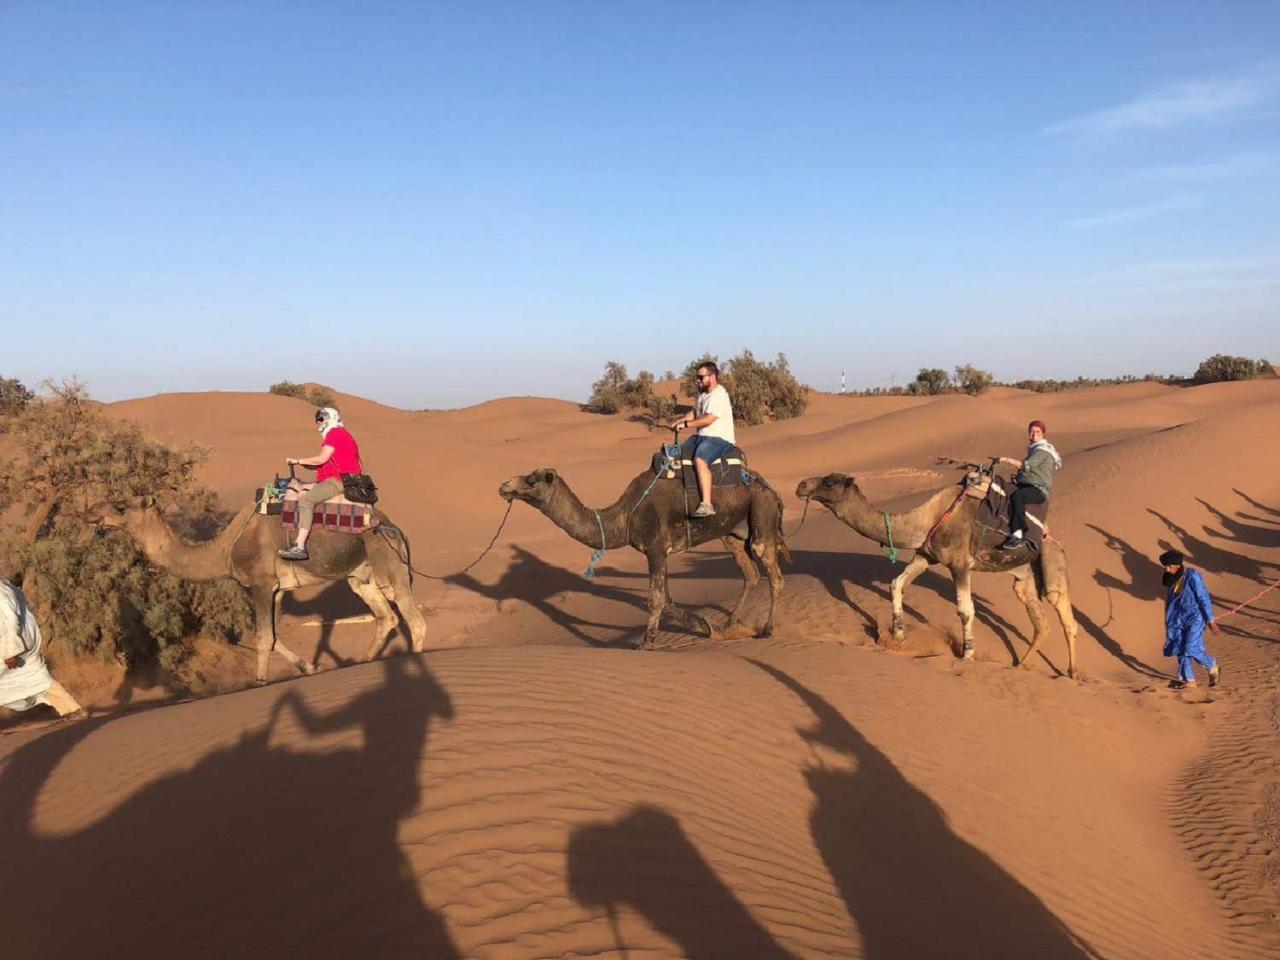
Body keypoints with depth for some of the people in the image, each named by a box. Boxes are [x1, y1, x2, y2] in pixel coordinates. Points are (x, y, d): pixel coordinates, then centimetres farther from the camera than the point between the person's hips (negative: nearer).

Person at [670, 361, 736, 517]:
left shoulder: (719, 395, -14)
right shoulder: (703, 393, 17)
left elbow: (708, 419, -22)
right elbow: (695, 412, 26)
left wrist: (686, 424, -17)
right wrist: (680, 421, 8)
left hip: (720, 438, -11)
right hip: (702, 436, 11)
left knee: (700, 461, -33)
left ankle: (706, 505, -40)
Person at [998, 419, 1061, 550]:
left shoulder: (1043, 450, -8)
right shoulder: (1033, 448, 21)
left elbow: (1029, 465, -23)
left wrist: (1009, 460, -26)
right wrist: (1019, 475, 11)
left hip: (1039, 489, -9)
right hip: (1025, 485, 9)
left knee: (1017, 496, -38)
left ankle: (1018, 535, -38)